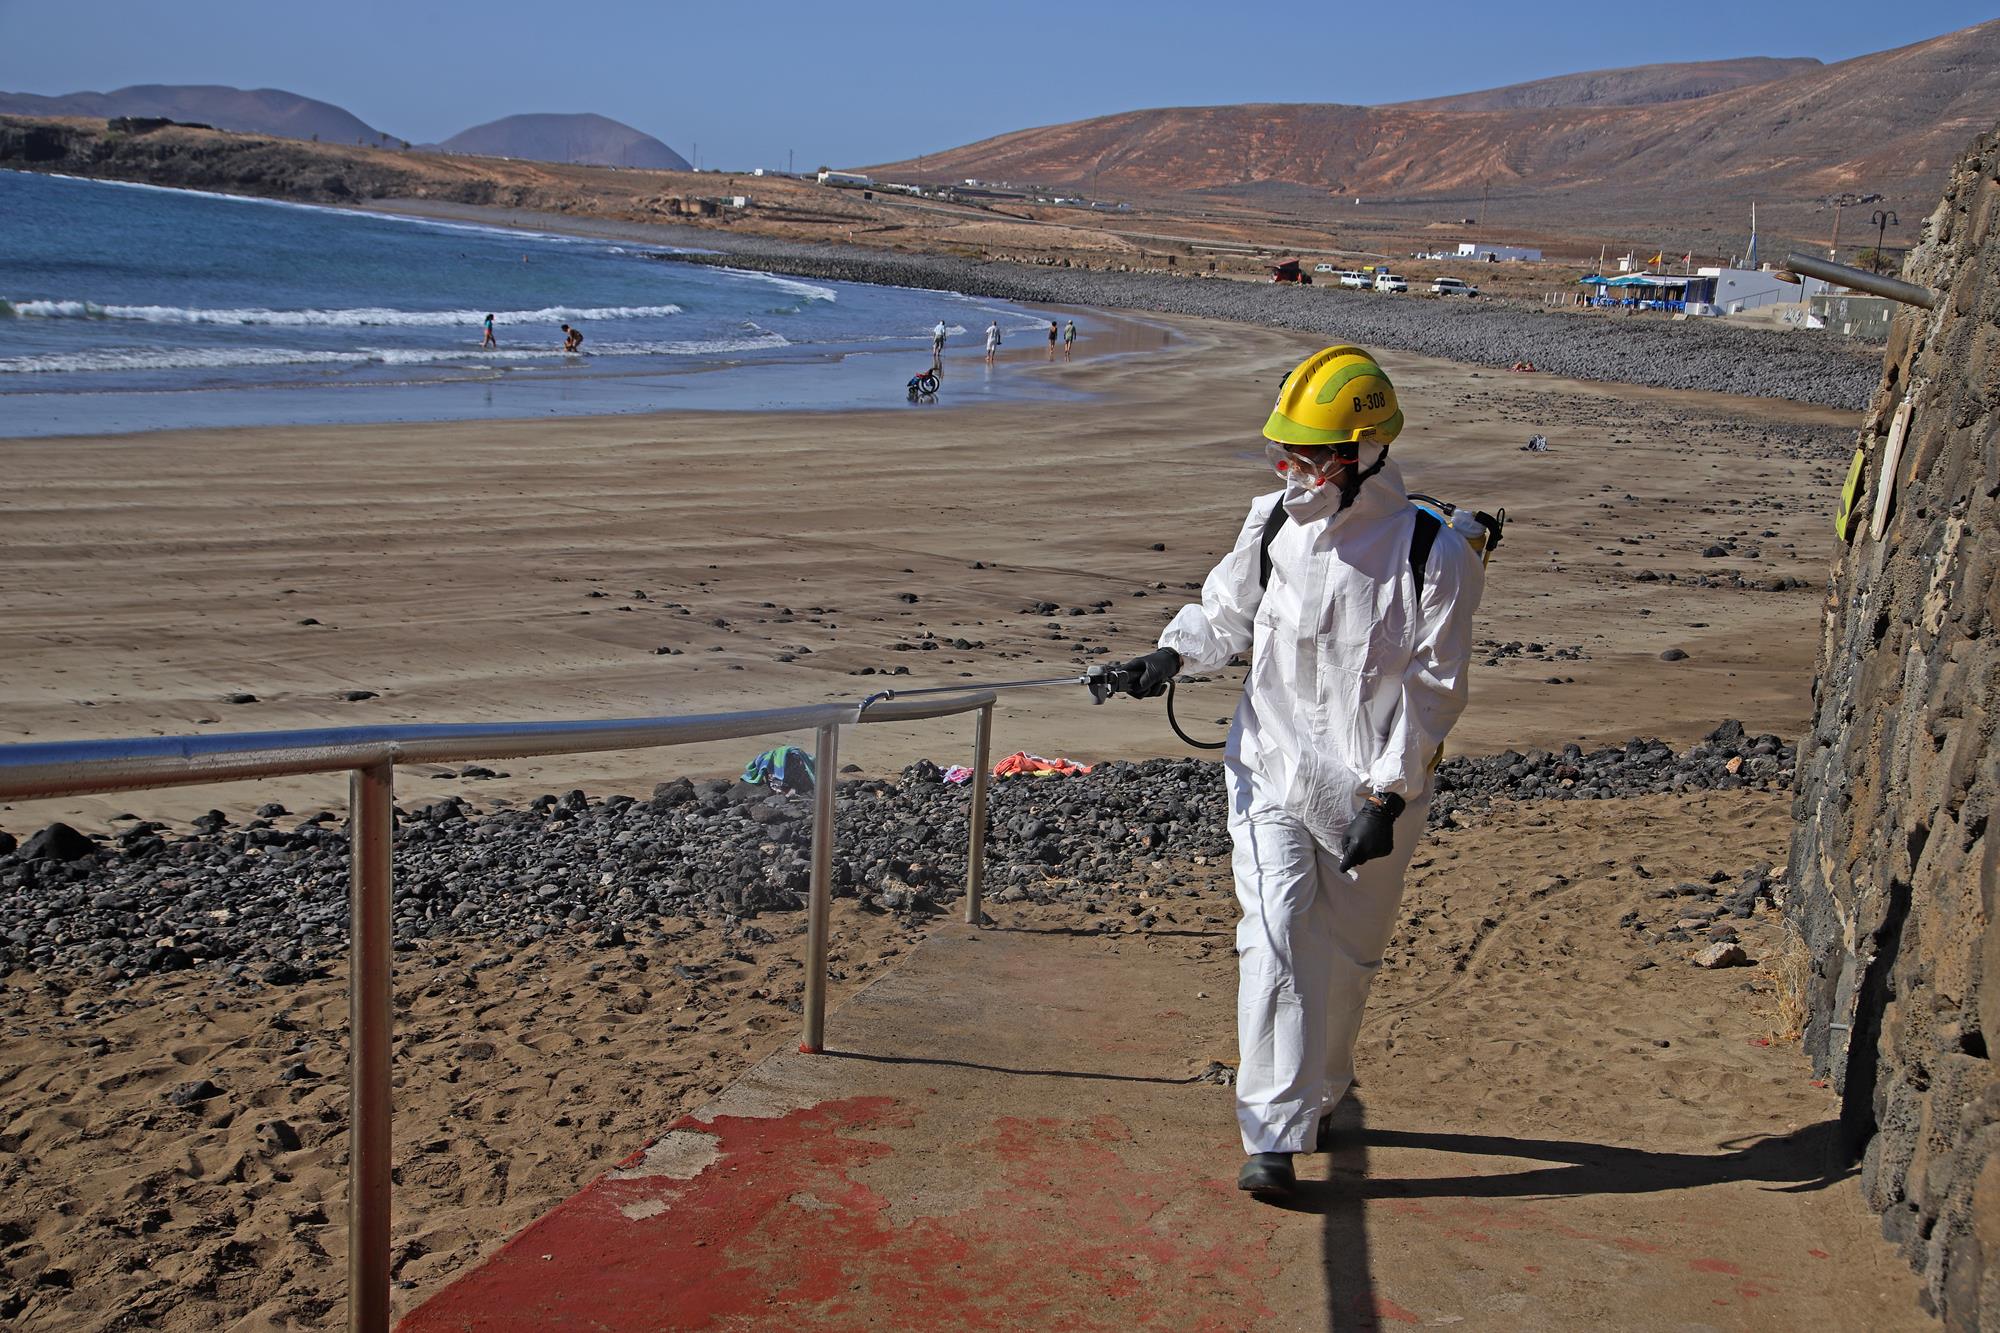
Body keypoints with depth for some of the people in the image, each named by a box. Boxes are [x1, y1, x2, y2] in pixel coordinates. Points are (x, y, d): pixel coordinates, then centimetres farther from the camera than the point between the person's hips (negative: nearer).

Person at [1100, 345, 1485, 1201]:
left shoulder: (1433, 555, -11)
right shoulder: (1273, 525, 0)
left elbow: (1432, 689, -8)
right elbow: (1226, 613, 15)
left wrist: (1388, 796, -13)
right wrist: (1173, 655, -5)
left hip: (1372, 787, -1)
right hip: (1272, 770, 2)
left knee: (1345, 952, 12)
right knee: (1276, 939, -10)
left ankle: (1320, 1093, 36)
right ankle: (1274, 1137, -6)